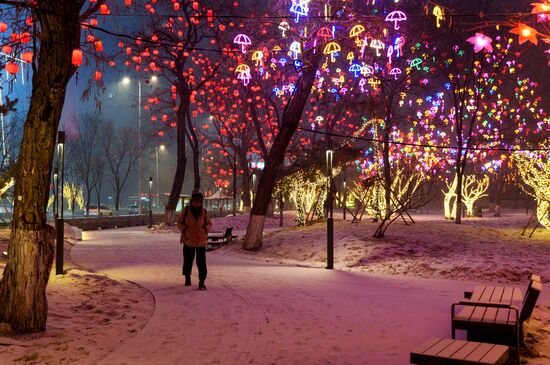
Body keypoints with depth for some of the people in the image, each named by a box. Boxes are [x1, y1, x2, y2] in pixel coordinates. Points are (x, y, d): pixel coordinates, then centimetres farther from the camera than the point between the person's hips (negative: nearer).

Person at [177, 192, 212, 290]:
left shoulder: (204, 212, -4)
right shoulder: (186, 210, -7)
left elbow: (209, 224, 7)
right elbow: (179, 222, 2)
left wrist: (205, 228, -13)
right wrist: (184, 230, -14)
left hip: (201, 240, 0)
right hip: (189, 240, 0)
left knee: (201, 261, -6)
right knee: (188, 260, 11)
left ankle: (201, 282, -4)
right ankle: (187, 277, 34)